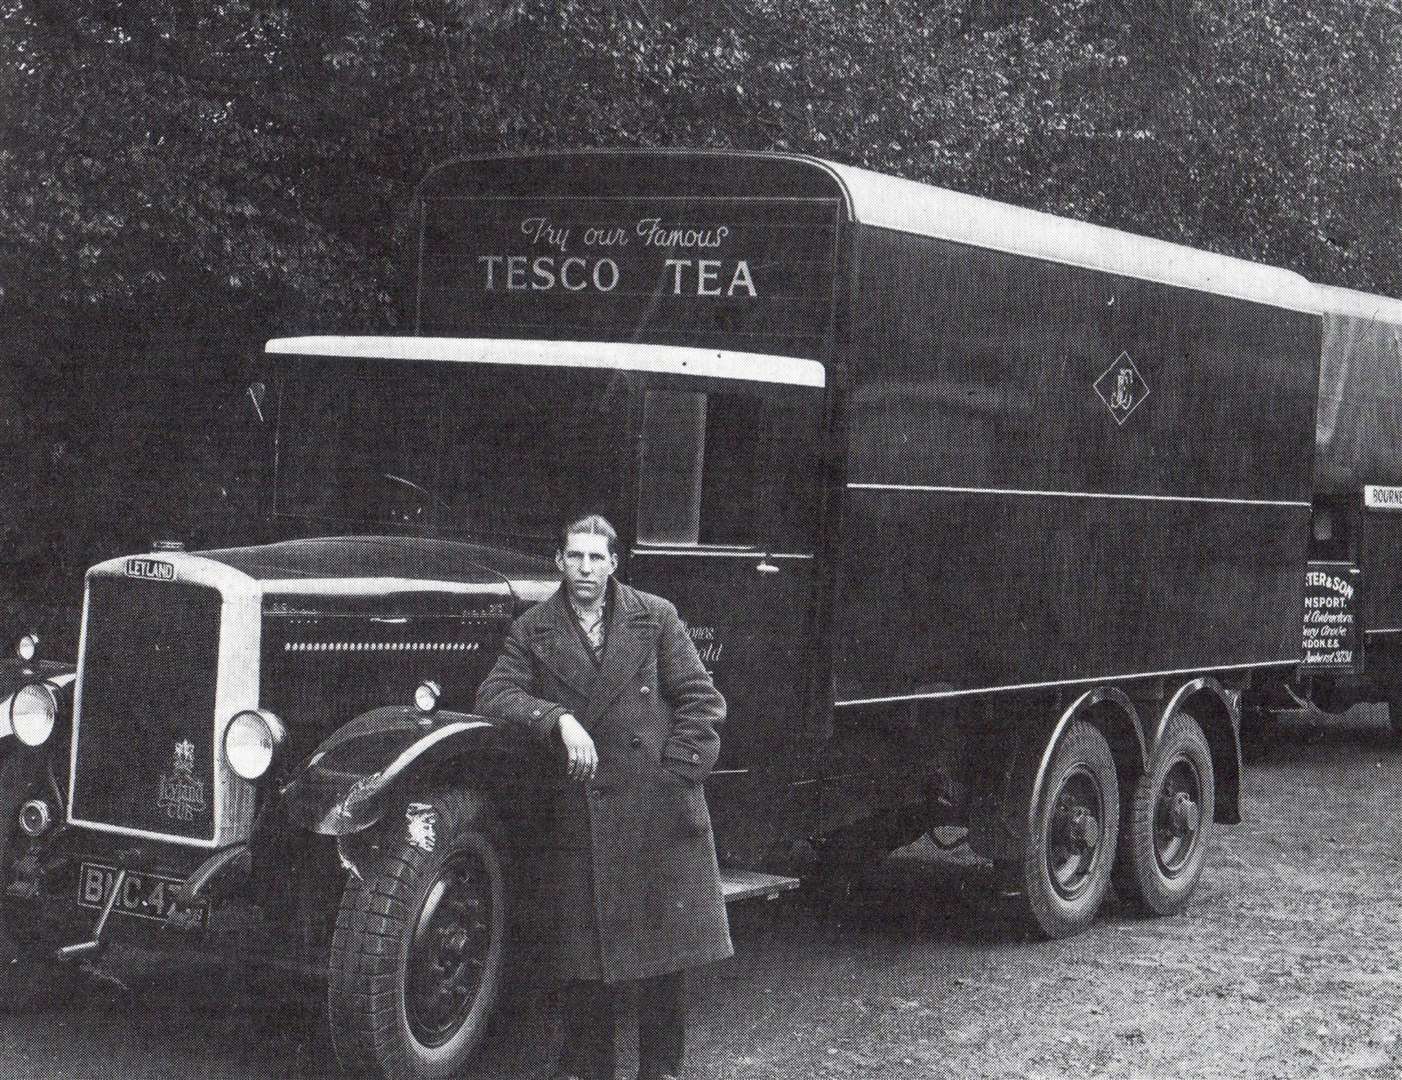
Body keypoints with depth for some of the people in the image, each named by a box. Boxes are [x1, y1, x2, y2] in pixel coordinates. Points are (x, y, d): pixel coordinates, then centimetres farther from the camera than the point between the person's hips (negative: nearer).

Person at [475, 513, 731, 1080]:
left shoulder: (655, 618, 5)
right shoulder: (532, 631, 6)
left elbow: (700, 702, 3)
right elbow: (494, 695, -5)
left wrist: (673, 777, -6)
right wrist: (560, 719, -19)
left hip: (658, 814, 0)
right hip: (577, 817, 0)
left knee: (665, 949, 6)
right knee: (583, 957, 3)